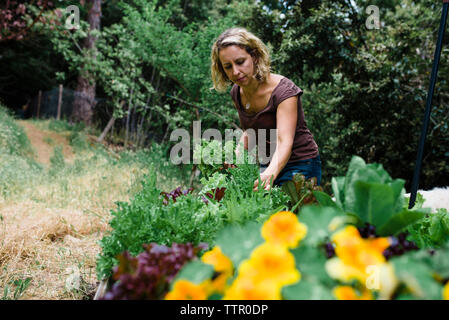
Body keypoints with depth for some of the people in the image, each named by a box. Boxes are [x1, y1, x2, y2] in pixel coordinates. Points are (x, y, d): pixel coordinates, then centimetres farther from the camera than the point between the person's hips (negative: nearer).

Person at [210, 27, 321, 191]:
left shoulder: (283, 90, -22)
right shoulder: (237, 93, -1)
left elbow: (284, 142, -35)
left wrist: (270, 174, -54)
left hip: (300, 166, -6)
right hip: (266, 166, 6)